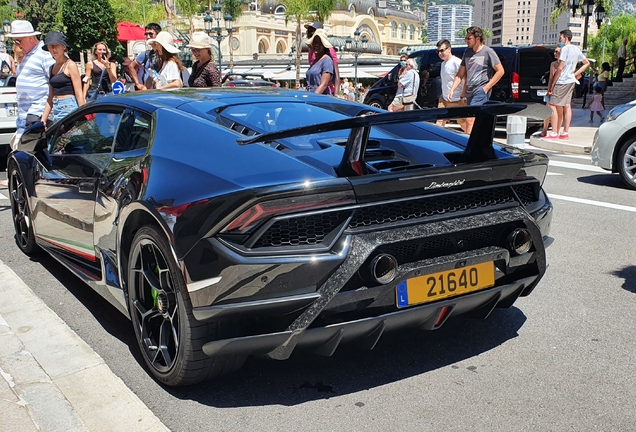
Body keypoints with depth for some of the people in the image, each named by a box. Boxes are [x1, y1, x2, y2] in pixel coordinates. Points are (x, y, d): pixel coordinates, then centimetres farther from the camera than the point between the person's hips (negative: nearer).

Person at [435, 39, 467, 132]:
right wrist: (443, 95, 17)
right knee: (439, 124, 4)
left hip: (457, 101, -8)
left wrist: (462, 96, -20)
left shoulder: (457, 62, -15)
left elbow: (466, 80, -19)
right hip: (444, 100, 9)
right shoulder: (443, 63, 15)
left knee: (464, 124, 2)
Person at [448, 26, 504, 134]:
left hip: (481, 91, -7)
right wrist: (452, 89, 5)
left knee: (470, 119, -18)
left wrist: (486, 87, -11)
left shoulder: (488, 52, -6)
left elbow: (500, 71, -6)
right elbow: (460, 74, 16)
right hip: (469, 92, 7)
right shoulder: (467, 52, 13)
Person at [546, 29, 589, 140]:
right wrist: (575, 74, 14)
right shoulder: (576, 49, 13)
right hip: (571, 81, 9)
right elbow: (586, 63, 22)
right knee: (567, 106, 9)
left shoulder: (565, 49, -13)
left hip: (561, 82, -9)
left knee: (554, 106, -7)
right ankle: (565, 133, 11)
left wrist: (552, 84, -12)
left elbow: (560, 68, -17)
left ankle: (554, 133, -10)